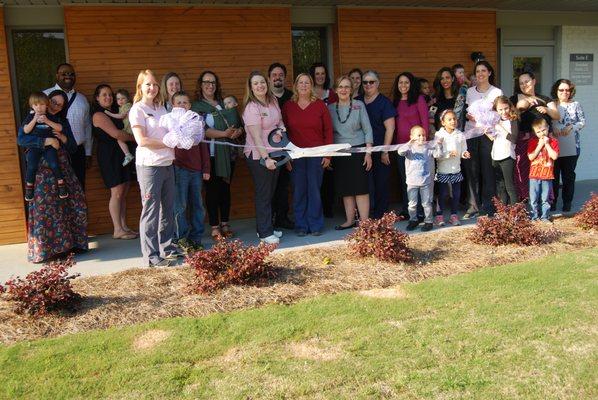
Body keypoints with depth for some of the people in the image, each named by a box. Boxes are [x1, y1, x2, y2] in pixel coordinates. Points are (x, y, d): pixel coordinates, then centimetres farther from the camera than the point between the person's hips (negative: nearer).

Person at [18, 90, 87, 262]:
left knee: (76, 205, 0)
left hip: (63, 169, 5)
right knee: (44, 210, -6)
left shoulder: (63, 122, 16)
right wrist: (45, 141, -24)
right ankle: (44, 249, 3)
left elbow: (73, 148, 13)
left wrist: (64, 139, -7)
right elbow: (21, 139, -14)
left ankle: (71, 243, 12)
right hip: (43, 171, -5)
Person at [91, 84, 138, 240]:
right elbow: (116, 134, -17)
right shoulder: (99, 115, -9)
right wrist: (134, 137, -6)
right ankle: (117, 230, -3)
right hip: (109, 155, -8)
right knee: (117, 192, -8)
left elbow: (122, 131, 16)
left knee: (124, 192, 7)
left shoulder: (113, 113, 19)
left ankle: (124, 226, 12)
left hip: (122, 155, 8)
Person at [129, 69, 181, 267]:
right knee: (151, 211, -3)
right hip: (149, 166, -7)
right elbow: (142, 140, -15)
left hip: (167, 164, 7)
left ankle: (167, 247, 25)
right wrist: (168, 143, -13)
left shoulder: (161, 108, 15)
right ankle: (151, 256, 3)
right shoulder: (137, 110, -6)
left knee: (168, 208, 13)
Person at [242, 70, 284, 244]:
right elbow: (256, 137, -21)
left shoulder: (273, 101, 6)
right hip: (258, 155, -7)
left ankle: (266, 228, 25)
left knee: (270, 192, 14)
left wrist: (280, 129, 0)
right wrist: (265, 158, -27)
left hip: (274, 153, 8)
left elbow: (280, 121, 22)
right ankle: (265, 233, 7)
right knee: (263, 194, -1)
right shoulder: (252, 108, -16)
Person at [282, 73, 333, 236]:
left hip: (316, 155, -1)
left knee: (314, 190, 2)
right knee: (299, 191, 4)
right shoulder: (288, 106, 4)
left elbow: (328, 130, 3)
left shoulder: (319, 104, 2)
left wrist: (328, 154, -2)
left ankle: (315, 225, 14)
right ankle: (301, 225, 15)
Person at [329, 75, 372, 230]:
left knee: (361, 188, -6)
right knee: (345, 189, 7)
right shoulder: (331, 108, 7)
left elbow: (367, 130, -2)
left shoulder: (359, 105, -1)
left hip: (358, 150, -3)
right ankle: (350, 220, 17)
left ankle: (364, 222, -3)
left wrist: (368, 153, -8)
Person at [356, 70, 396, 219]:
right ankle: (367, 216, 8)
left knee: (381, 184, 2)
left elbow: (390, 128, -6)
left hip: (380, 150, -3)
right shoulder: (357, 102, 11)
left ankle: (380, 216, 12)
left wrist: (385, 151, -11)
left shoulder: (384, 102, -1)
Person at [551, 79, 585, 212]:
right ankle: (552, 201, 16)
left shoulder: (576, 105, 5)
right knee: (553, 175, 6)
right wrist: (552, 130, -17)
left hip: (571, 147, 0)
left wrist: (571, 127, -13)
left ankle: (567, 203, 15)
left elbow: (583, 122, 4)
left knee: (569, 176, 7)